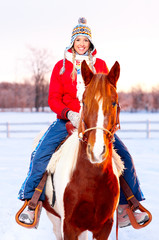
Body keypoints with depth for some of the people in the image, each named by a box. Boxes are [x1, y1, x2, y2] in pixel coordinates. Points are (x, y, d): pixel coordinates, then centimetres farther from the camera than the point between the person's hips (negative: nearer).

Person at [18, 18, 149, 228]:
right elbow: (53, 98, 2)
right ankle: (32, 202, -11)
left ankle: (126, 205, 0)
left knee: (123, 155, -14)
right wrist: (69, 114, -17)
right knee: (41, 153, -24)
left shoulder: (100, 65, 9)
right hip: (67, 119, -1)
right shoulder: (61, 66, 6)